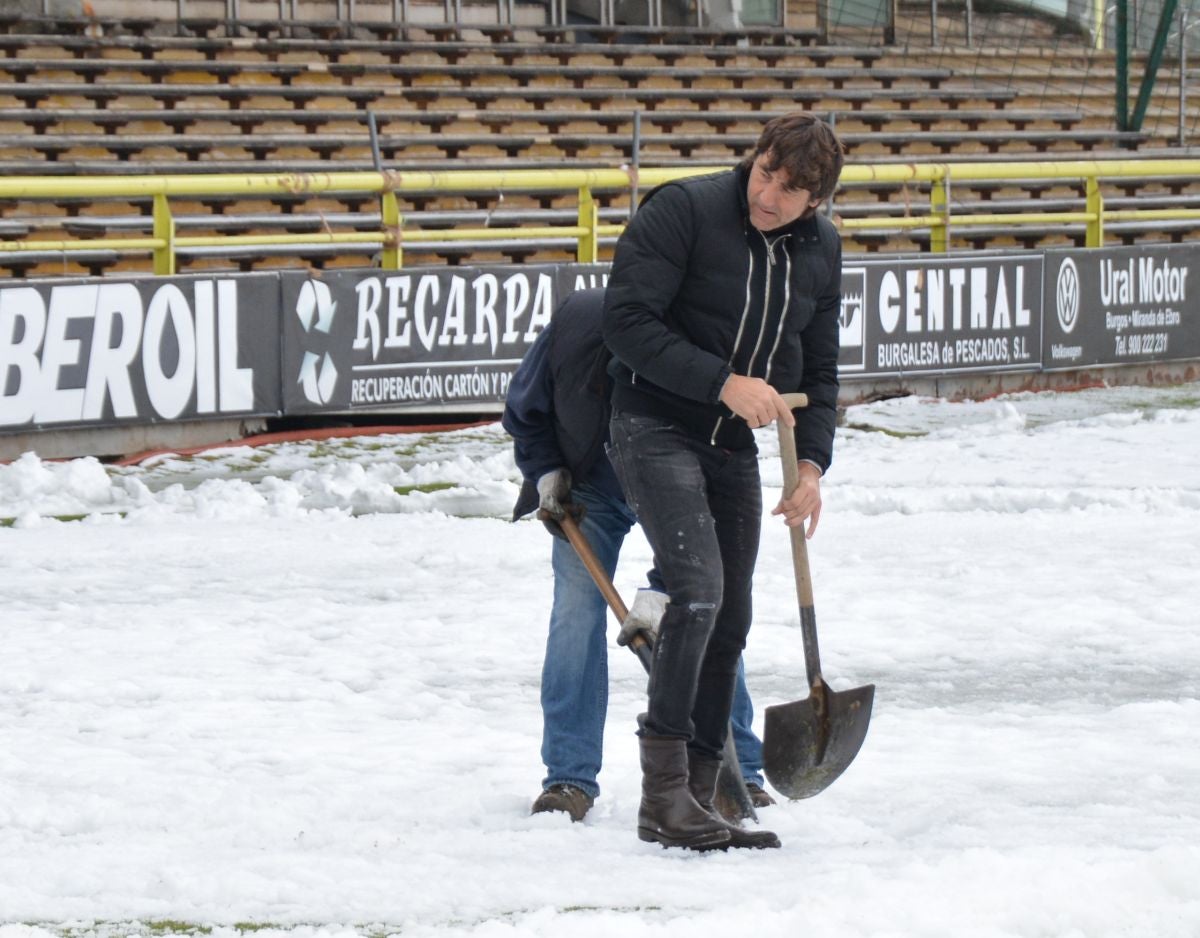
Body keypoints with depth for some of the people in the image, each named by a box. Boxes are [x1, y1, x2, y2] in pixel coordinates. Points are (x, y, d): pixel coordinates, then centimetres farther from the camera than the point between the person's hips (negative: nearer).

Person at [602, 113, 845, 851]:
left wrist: (812, 461, -1)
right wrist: (723, 382, -24)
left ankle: (699, 796, 16)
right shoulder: (684, 210, -15)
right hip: (655, 429, -7)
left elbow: (817, 368, 13)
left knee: (730, 621, 7)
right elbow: (628, 321, -20)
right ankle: (663, 793, -18)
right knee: (698, 590, -22)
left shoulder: (821, 248, 5)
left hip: (735, 444, 7)